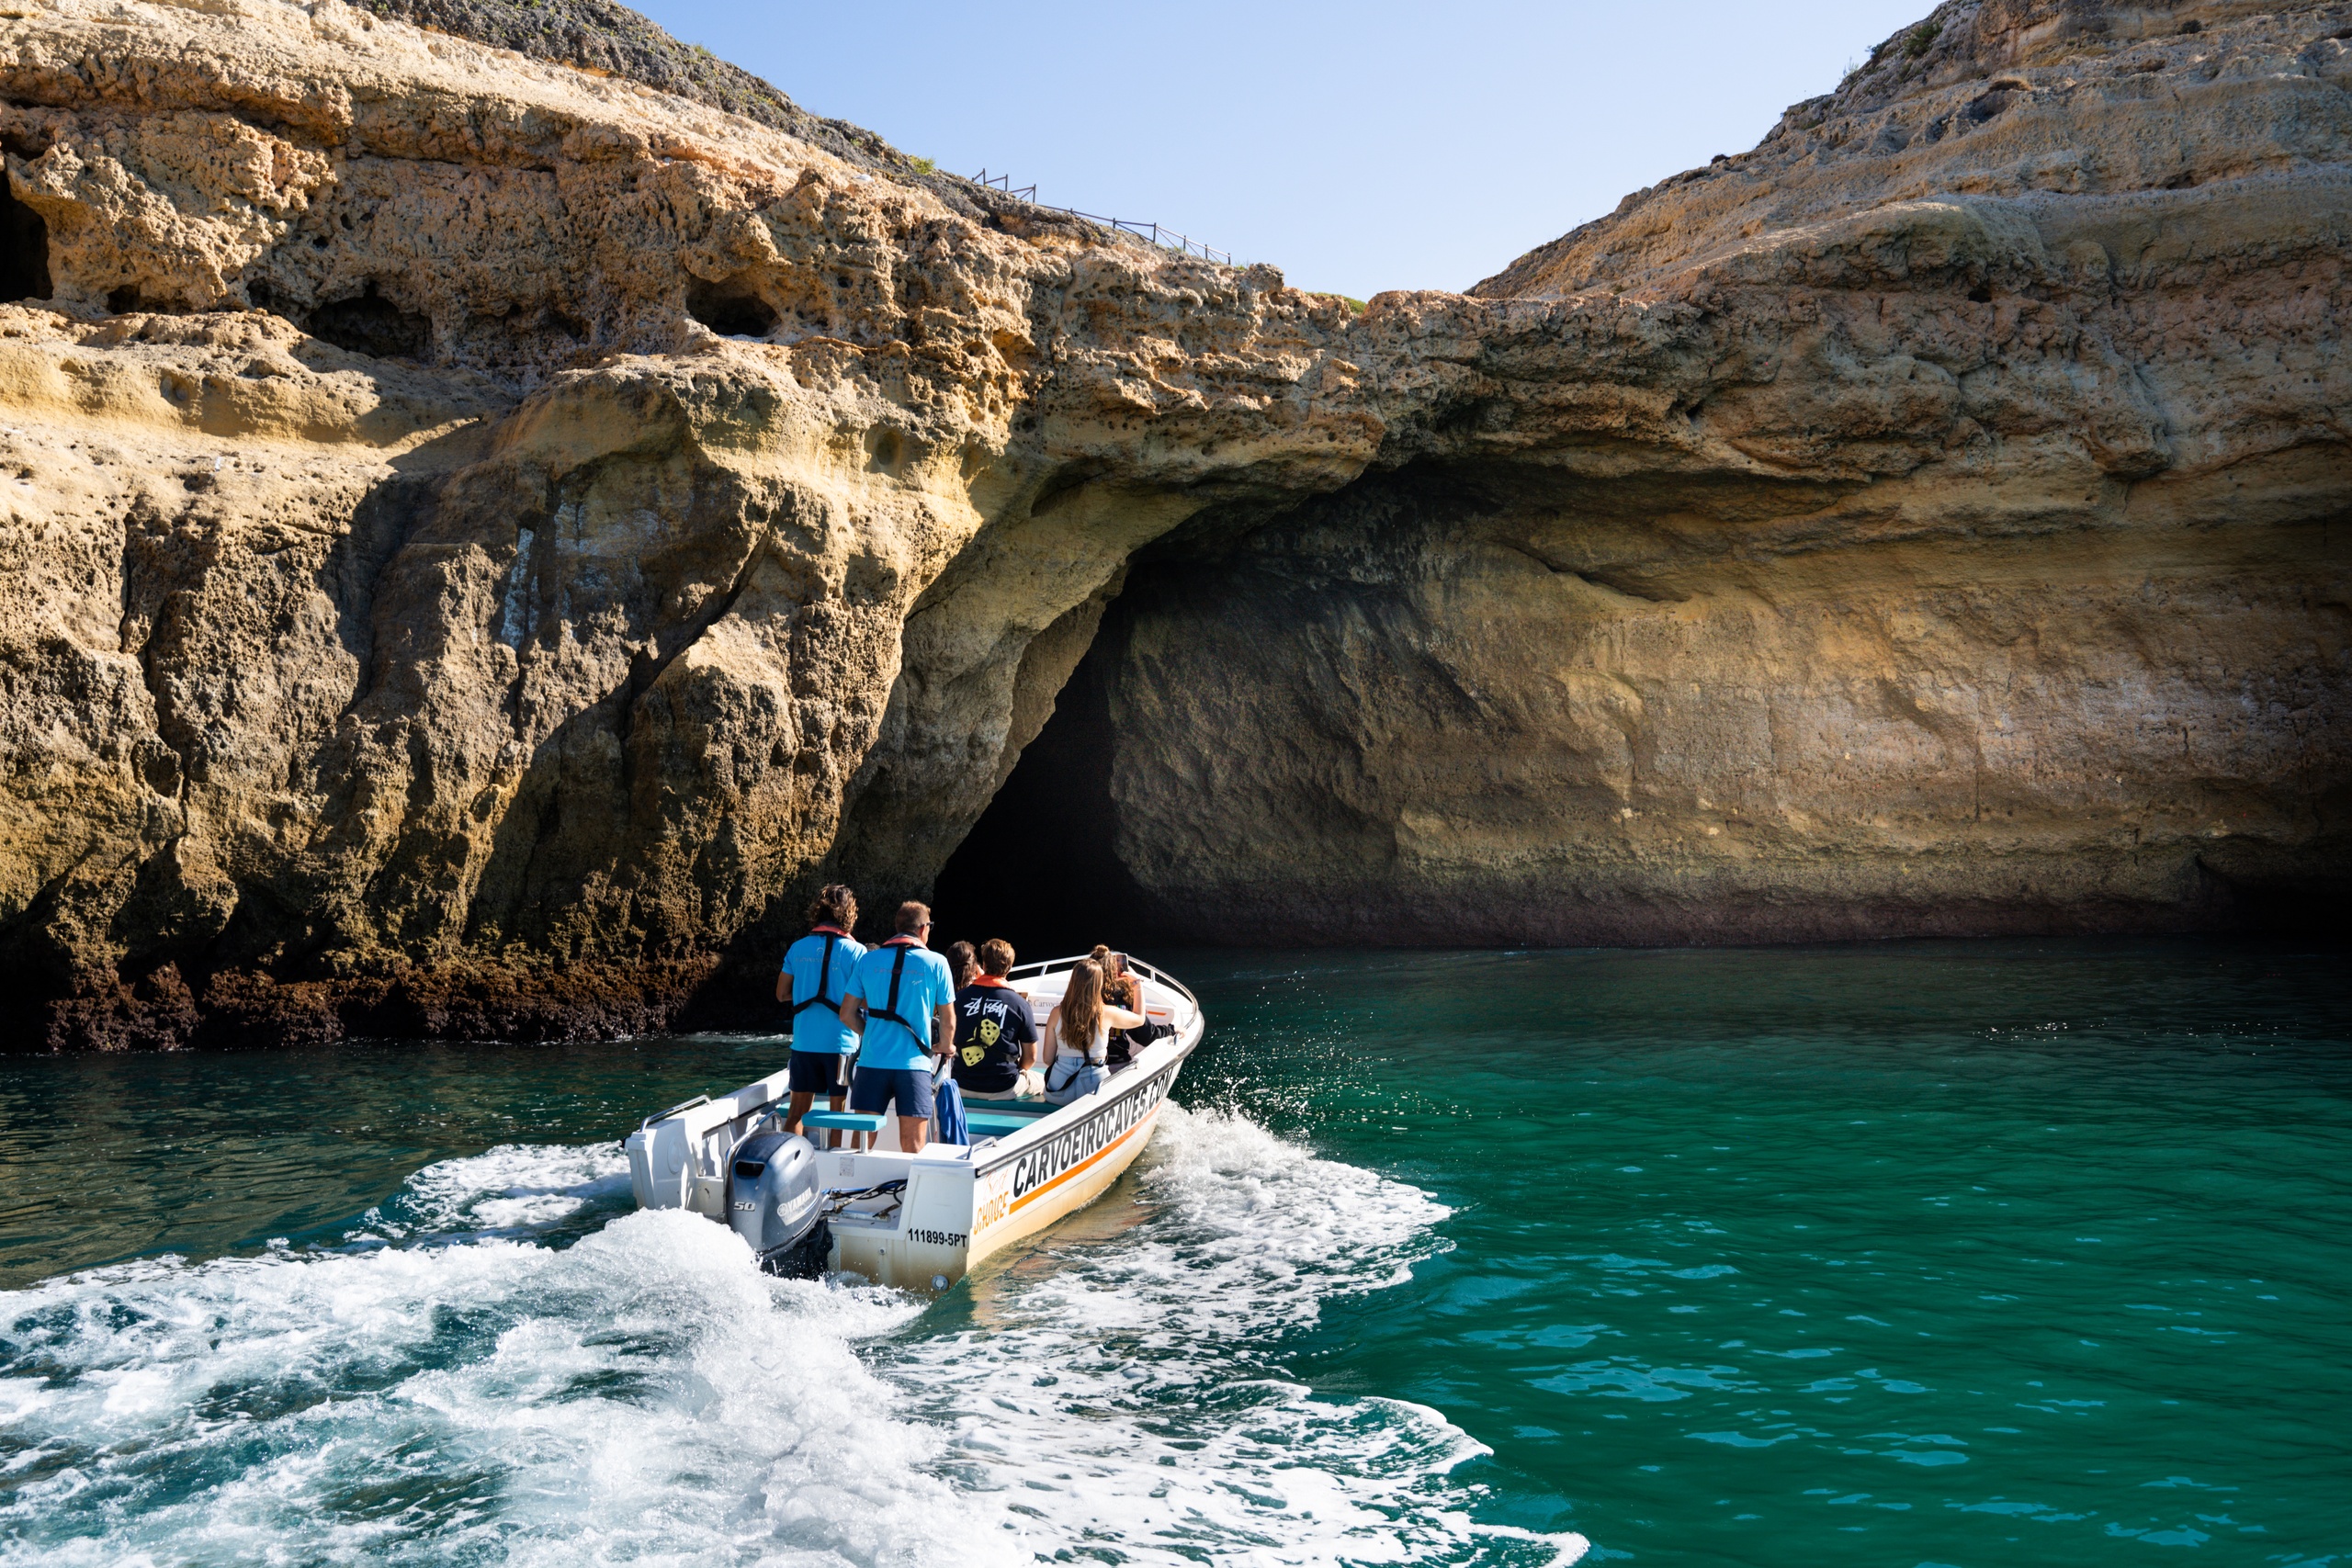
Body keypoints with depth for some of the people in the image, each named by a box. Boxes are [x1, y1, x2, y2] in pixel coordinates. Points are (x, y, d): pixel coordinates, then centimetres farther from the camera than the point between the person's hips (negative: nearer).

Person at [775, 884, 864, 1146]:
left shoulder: (798, 948, 4)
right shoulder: (854, 950, -8)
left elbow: (782, 993, 10)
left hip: (803, 1043, 4)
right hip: (840, 1043, -4)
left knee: (796, 1110, 12)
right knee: (839, 1113, 4)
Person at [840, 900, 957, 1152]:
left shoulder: (868, 960, 6)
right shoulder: (935, 963, 0)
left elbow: (847, 1015, 8)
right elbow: (948, 1023, 4)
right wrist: (945, 1047, 24)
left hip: (872, 1062, 2)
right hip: (914, 1063, -2)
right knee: (913, 1151, 2)